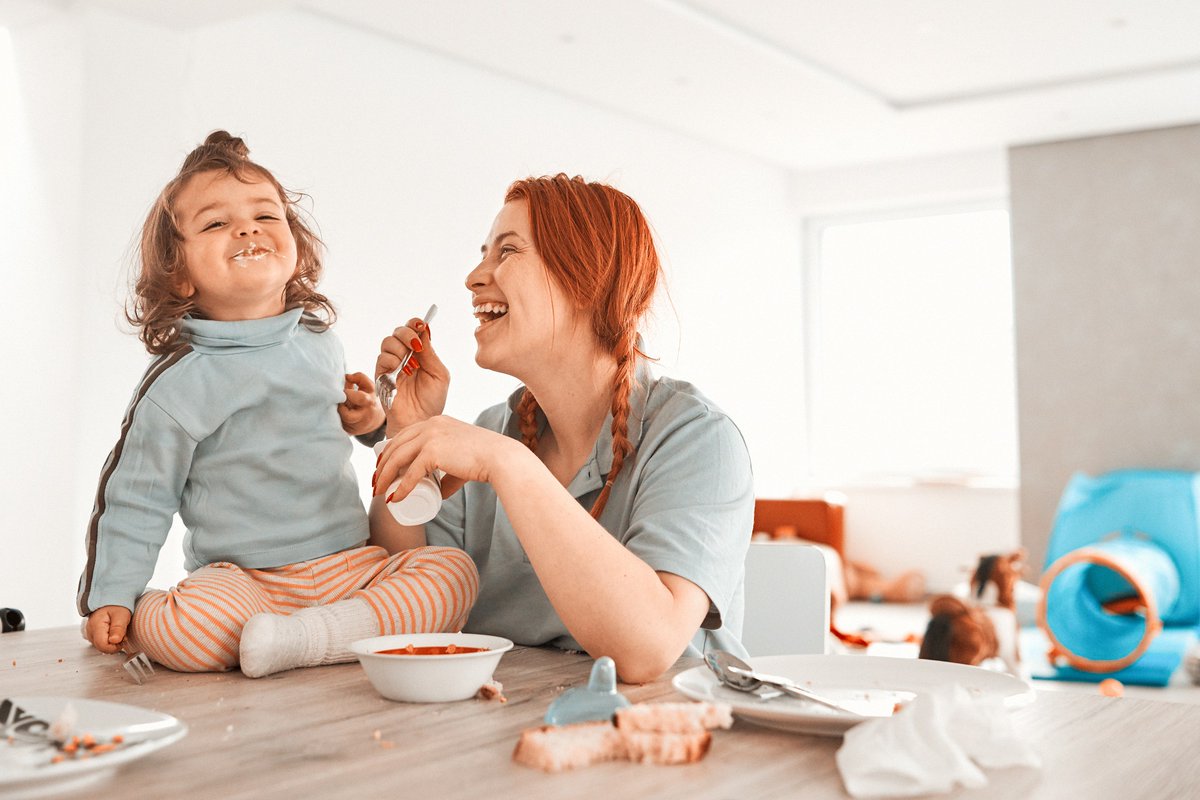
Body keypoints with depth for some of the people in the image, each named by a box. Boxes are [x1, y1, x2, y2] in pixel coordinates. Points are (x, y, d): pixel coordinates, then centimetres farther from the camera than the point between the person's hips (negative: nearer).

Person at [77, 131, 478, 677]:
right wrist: (110, 597, -6)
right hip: (242, 581, -4)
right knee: (178, 629, -34)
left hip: (351, 565, 5)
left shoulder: (321, 345, 9)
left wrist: (366, 418, 7)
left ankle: (305, 638, -27)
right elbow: (135, 501, 1)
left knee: (454, 572, -17)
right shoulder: (182, 382, -7)